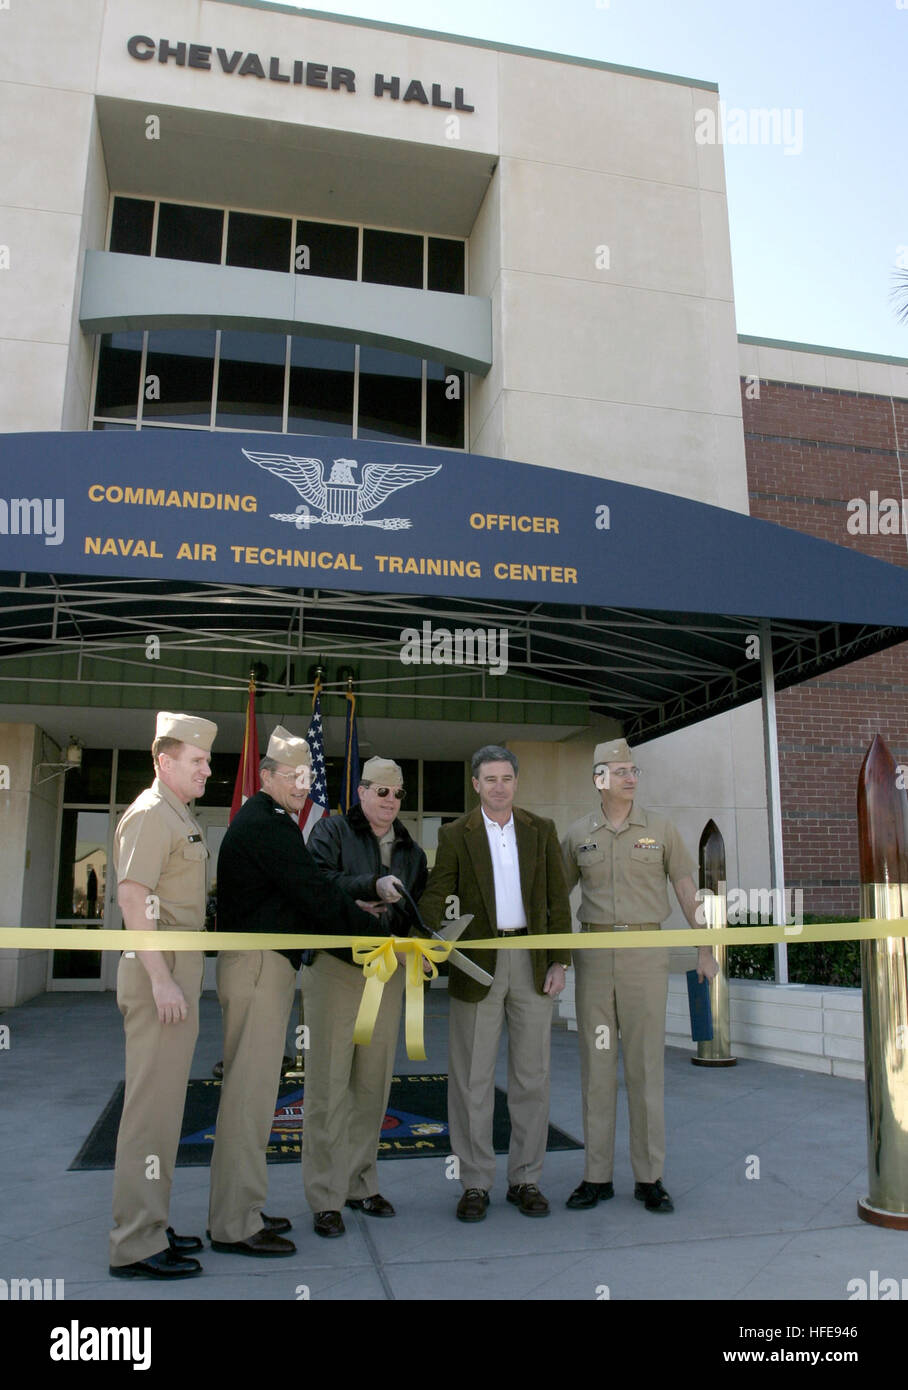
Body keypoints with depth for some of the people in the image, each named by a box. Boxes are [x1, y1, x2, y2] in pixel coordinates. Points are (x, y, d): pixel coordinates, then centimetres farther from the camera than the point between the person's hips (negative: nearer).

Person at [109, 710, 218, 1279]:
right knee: (154, 1100, -5)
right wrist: (161, 979, -25)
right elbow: (133, 898, -21)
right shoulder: (151, 814, -13)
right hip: (160, 966, -10)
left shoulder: (178, 816, 17)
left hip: (178, 966, 10)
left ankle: (149, 1224, 27)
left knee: (164, 1098, 16)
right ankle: (137, 1245, 4)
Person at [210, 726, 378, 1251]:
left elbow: (306, 895, 19)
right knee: (251, 1090, -5)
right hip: (258, 965, -11)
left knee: (252, 1090, 15)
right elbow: (317, 896, -19)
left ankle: (241, 1210, 25)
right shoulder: (267, 826, -15)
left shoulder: (266, 822, 18)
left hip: (263, 964, 11)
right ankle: (235, 1225, 4)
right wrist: (384, 937, -14)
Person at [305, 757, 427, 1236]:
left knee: (374, 1080, 10)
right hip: (336, 966, -5)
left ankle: (361, 1183, 24)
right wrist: (372, 886, -23)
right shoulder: (332, 830, 2)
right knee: (329, 1080, -3)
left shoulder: (410, 849, 17)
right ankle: (326, 1197, 6)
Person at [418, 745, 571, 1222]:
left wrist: (559, 962, 0)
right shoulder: (455, 834, 2)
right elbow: (435, 896, -5)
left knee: (532, 1076, 8)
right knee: (471, 1079, 4)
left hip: (531, 962, 2)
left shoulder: (541, 830, 7)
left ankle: (526, 1179, 22)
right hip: (477, 964, -2)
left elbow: (557, 900, 7)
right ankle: (475, 1183, 17)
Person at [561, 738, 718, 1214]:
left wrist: (705, 949, 4)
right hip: (593, 953, 1)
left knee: (646, 1064, 2)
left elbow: (686, 889, 7)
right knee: (596, 1064, 5)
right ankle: (597, 1176, 15)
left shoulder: (660, 829, 3)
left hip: (645, 952, -1)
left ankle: (649, 1178, 13)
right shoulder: (577, 834, 5)